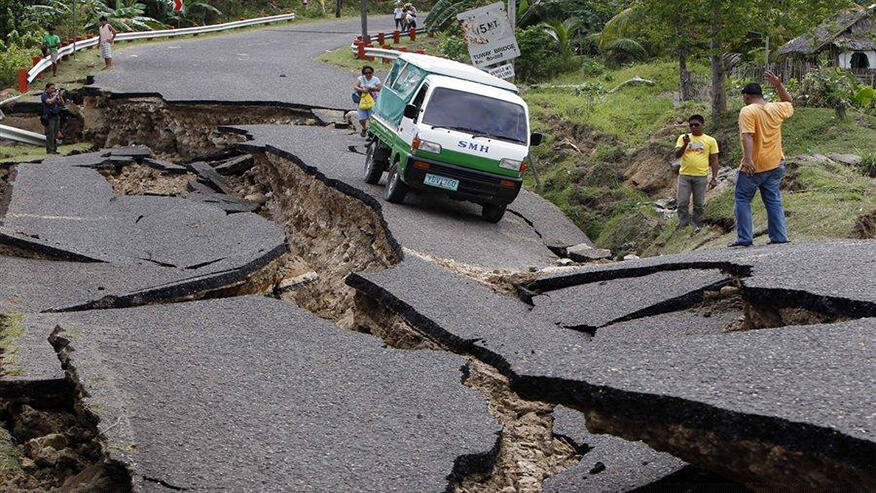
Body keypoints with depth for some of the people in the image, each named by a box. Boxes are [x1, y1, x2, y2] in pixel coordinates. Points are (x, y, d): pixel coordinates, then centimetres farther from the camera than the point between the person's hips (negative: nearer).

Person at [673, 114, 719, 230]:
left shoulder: (710, 141, 4)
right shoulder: (683, 138, 6)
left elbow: (714, 161, 6)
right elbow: (677, 155, -3)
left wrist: (714, 178, -1)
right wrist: (685, 144, -19)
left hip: (701, 177, -1)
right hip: (684, 175, 1)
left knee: (699, 205, 4)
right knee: (682, 203, -1)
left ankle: (696, 227, 15)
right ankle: (683, 227, 8)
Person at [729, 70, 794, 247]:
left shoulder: (747, 111, -11)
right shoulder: (776, 109, 7)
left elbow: (748, 136, -24)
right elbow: (789, 104, 30)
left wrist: (748, 159, -33)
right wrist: (779, 85, 25)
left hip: (753, 166, -6)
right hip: (775, 165, 6)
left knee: (742, 200, 4)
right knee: (774, 201, 10)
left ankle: (744, 238, 0)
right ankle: (779, 236, 6)